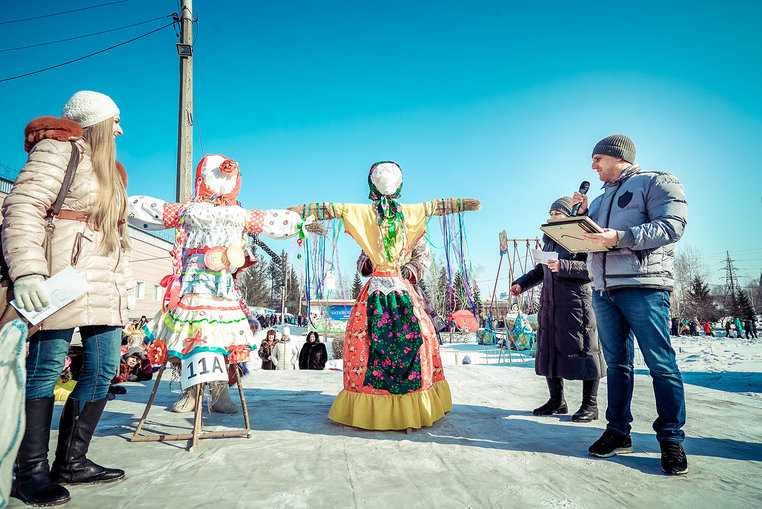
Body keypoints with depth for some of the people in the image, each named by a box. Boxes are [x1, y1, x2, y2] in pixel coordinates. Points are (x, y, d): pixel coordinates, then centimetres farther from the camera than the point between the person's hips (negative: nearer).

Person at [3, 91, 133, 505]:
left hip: (104, 286, 9)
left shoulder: (108, 168, 26)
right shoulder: (60, 149, 0)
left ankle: (71, 462, 16)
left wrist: (125, 282, 19)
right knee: (46, 368, -3)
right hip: (63, 277, -9)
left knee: (103, 370, 5)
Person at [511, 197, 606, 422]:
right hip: (549, 303, 8)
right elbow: (540, 271, 25)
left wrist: (563, 266, -24)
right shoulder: (549, 239, 19)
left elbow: (592, 268, -15)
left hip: (576, 301, -7)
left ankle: (590, 405, 9)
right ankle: (557, 401, 20)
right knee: (549, 349, 8)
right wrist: (521, 284, 13)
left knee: (581, 349, -3)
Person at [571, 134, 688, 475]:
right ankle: (618, 432, 13)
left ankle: (671, 439, 5)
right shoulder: (601, 199, 26)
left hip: (643, 285, -7)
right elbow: (587, 239, 25)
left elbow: (672, 226, -11)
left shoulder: (657, 182, 4)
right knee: (616, 363, 8)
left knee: (660, 363, -5)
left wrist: (620, 237, -21)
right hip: (603, 290, 7)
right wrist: (581, 214, 10)